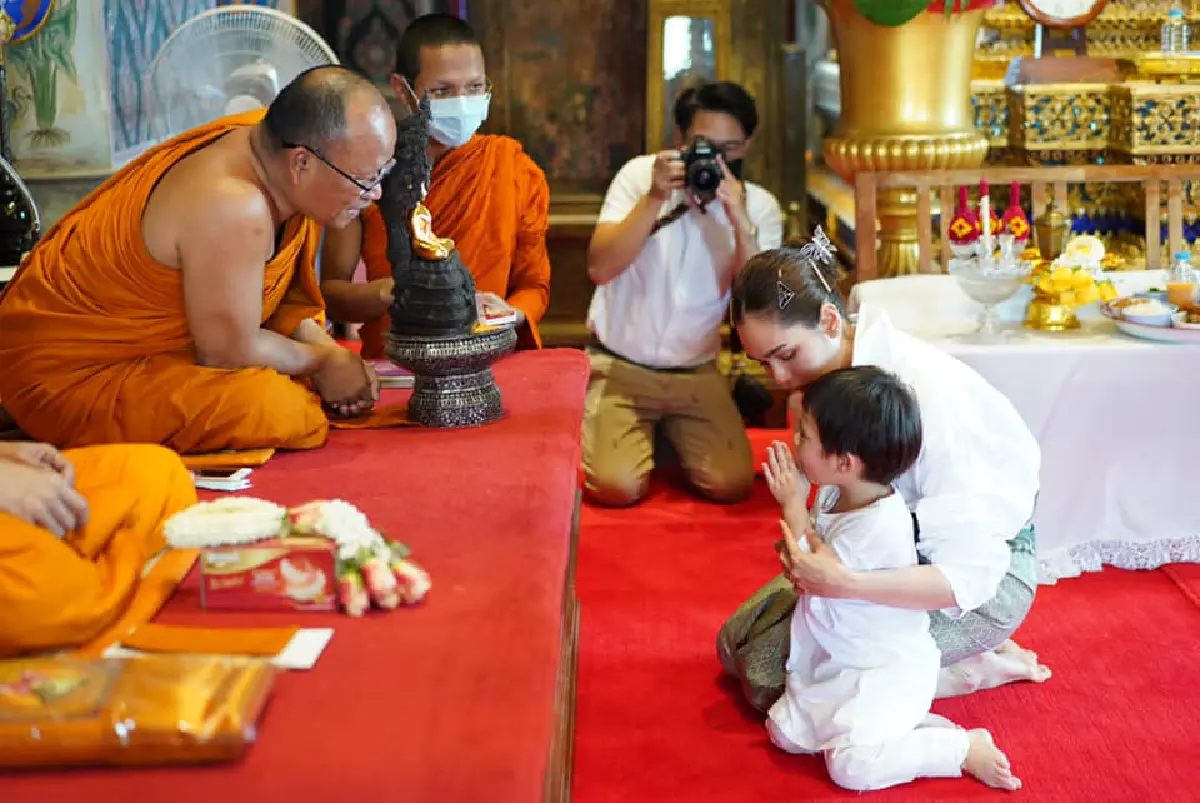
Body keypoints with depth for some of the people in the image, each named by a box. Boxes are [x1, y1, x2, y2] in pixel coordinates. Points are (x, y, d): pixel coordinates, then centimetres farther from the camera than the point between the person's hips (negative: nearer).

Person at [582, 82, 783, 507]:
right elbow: (600, 269, -20)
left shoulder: (760, 208, -4)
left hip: (697, 373, 2)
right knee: (617, 485, -20)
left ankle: (670, 435, 18)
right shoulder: (640, 175, -8)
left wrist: (741, 222, -27)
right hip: (620, 365, -2)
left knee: (732, 484, -13)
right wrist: (655, 198, -29)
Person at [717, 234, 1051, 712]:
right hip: (898, 547, 9)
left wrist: (845, 583, -44)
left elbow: (971, 575, -33)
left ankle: (969, 669, -3)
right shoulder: (830, 371, -7)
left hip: (987, 576, -9)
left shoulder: (925, 389, -32)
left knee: (776, 671, -16)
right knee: (738, 642, 8)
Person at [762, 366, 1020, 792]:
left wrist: (792, 505, -17)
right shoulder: (835, 494, -1)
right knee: (785, 732, 3)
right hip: (840, 659, 9)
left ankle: (966, 747, -3)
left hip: (886, 668, -9)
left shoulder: (879, 524, -29)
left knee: (851, 766, -20)